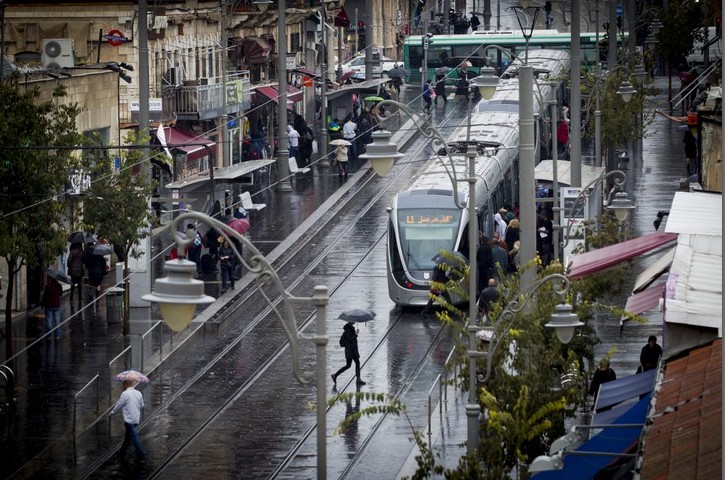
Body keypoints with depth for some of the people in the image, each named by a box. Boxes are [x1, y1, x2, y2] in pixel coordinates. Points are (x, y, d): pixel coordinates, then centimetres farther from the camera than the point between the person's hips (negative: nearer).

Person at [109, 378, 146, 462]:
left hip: (129, 419, -7)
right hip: (136, 419, 7)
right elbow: (142, 405, 15)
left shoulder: (125, 394, -13)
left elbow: (118, 405, -5)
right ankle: (122, 454, 26)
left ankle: (141, 454, -9)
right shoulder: (138, 393, 7)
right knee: (127, 437, 17)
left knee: (134, 437, -5)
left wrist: (111, 412, 12)